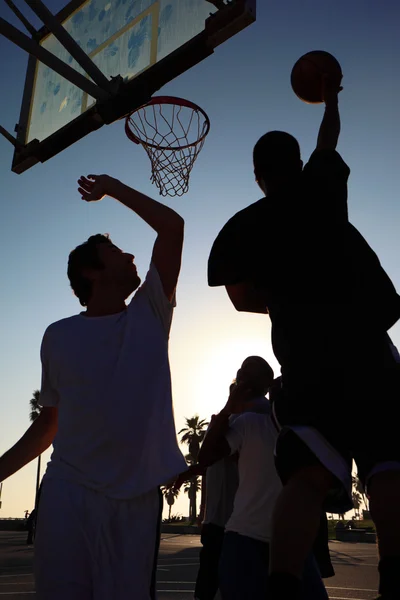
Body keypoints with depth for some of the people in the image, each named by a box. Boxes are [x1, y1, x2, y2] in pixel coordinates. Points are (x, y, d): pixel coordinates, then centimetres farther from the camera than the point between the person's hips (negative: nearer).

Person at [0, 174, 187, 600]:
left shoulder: (149, 315, 5)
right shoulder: (59, 336, 5)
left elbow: (172, 227, -3)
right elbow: (49, 421, 13)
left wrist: (111, 187, 6)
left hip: (137, 496, 1)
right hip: (67, 490, 0)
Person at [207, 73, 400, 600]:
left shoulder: (243, 225, 14)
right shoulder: (320, 187, 18)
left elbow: (242, 297, 5)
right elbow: (328, 141, 39)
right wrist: (330, 99, 58)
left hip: (306, 352, 0)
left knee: (308, 476, -9)